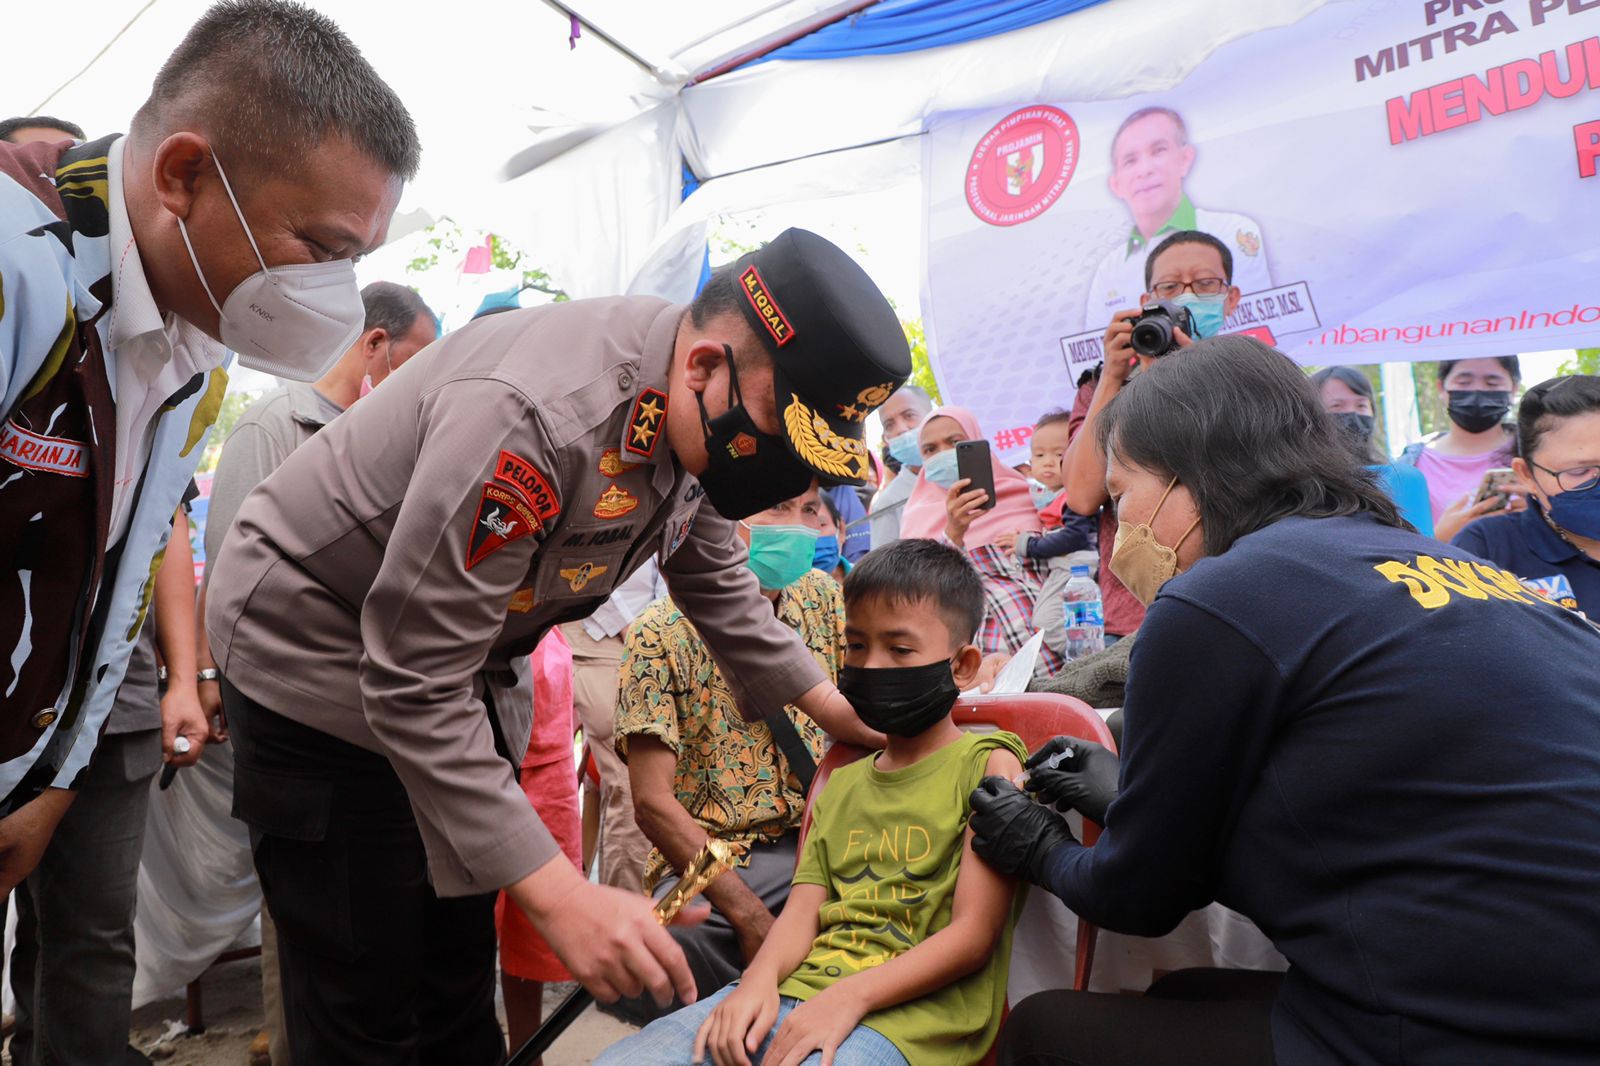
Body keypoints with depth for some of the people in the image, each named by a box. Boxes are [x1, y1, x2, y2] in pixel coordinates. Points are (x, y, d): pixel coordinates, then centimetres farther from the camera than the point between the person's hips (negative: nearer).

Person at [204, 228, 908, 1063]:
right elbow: (415, 686, -33)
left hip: (449, 647, 8)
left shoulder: (701, 413, -9)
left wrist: (838, 710, 7)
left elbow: (714, 580, 8)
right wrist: (559, 895, -34)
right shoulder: (534, 412, -37)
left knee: (460, 971, 15)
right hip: (313, 647, -7)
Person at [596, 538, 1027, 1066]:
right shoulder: (840, 784, 21)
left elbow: (974, 934, -7)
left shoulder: (986, 764, 1)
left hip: (902, 1011, -5)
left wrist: (849, 995, -18)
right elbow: (803, 910, 10)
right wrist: (760, 978, -12)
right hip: (799, 989, 5)